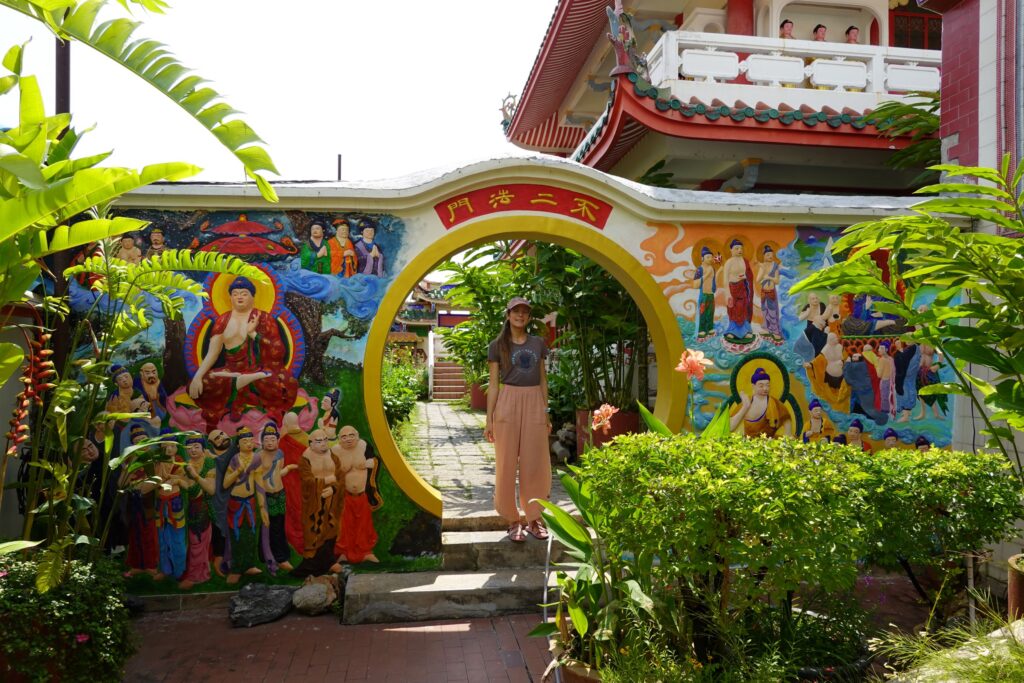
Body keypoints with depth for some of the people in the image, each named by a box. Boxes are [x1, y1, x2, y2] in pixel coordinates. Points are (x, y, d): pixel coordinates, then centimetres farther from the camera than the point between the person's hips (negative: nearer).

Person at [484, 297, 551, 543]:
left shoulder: (538, 344, 12)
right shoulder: (498, 346, 4)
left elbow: (543, 380, 16)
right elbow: (493, 384, 2)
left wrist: (546, 412, 11)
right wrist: (489, 419, -3)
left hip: (534, 403, 3)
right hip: (508, 403, -2)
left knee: (535, 463, 3)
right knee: (507, 463, 0)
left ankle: (534, 518, 15)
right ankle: (513, 521, 8)